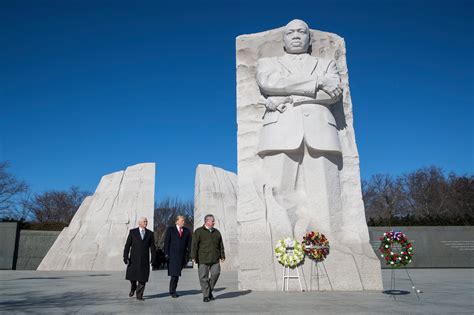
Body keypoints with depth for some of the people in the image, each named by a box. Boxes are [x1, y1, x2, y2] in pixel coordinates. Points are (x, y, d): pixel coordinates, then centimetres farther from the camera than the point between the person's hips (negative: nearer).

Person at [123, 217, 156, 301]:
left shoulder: (150, 233, 5)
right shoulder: (132, 232, 2)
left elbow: (152, 247, 5)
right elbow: (127, 245, -1)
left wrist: (153, 259, 0)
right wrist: (125, 256, -9)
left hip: (144, 259, 1)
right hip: (134, 258, -1)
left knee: (142, 278, -2)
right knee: (131, 275, 4)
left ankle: (139, 295, 10)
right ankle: (133, 288, 35)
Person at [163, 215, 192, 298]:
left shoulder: (187, 231, 10)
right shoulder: (170, 229, 4)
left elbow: (189, 245, 9)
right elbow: (166, 242, 1)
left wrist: (188, 256, 1)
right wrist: (166, 254, -7)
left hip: (182, 256, 3)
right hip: (172, 255, -3)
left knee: (177, 274, 7)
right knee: (174, 273, -8)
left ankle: (172, 290, 20)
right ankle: (172, 291, 3)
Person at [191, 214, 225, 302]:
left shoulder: (217, 232, 17)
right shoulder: (198, 231, 2)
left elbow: (221, 245, 19)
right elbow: (194, 245, -5)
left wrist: (222, 255, 13)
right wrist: (194, 256, -12)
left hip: (215, 259, 4)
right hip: (203, 259, -3)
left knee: (216, 273, -7)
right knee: (204, 277, -1)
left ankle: (210, 290, 16)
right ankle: (206, 295, 10)